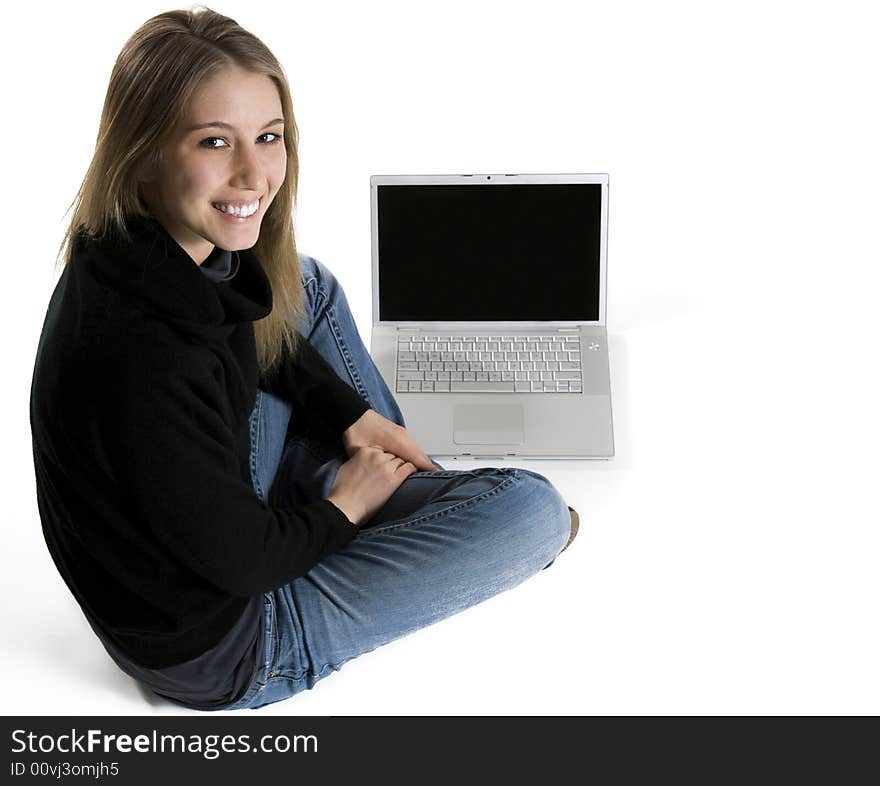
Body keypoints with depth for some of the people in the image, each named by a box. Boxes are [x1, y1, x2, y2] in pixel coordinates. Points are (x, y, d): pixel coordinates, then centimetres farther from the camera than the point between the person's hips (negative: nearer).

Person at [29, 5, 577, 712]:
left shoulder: (180, 249, -11)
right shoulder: (142, 362, -37)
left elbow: (264, 335, 11)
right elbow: (240, 560, -26)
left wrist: (355, 418, 4)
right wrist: (343, 507, -8)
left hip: (221, 509, 9)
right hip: (219, 652, -8)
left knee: (310, 285, 15)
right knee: (532, 508, -19)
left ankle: (429, 499, 20)